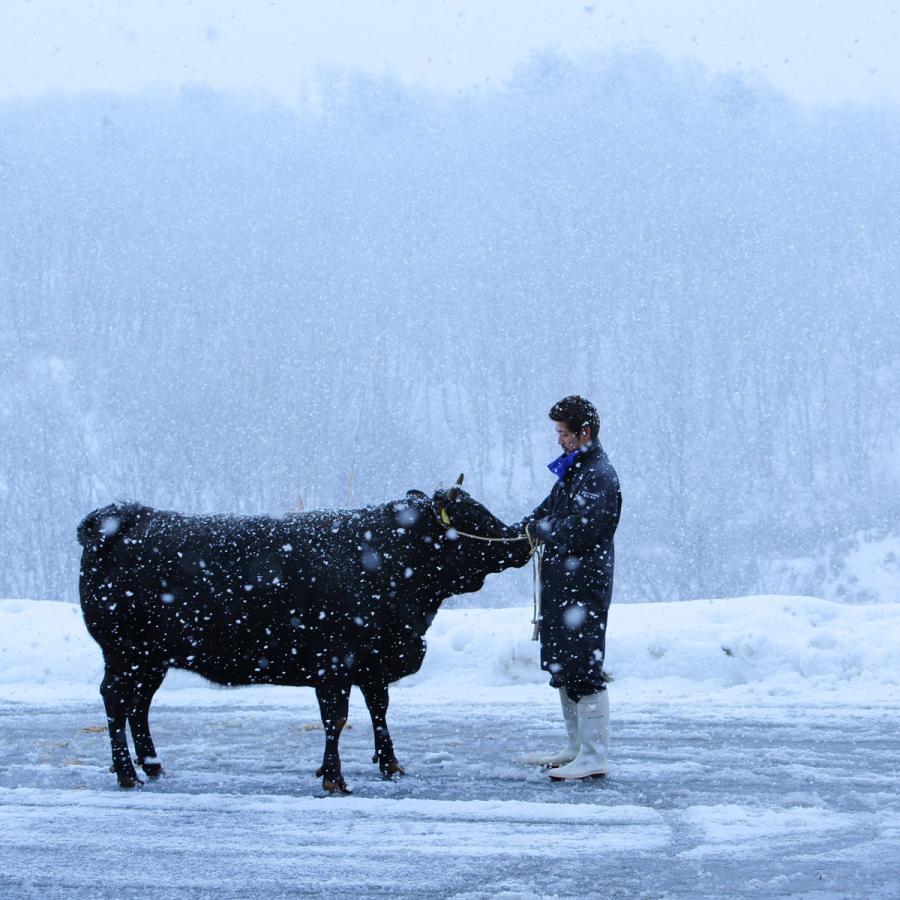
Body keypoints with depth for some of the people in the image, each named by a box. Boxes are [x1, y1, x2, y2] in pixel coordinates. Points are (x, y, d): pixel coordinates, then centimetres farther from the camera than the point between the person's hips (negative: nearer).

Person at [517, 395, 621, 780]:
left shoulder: (599, 475, -14)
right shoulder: (573, 469, 17)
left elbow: (577, 532, -22)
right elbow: (548, 511, 21)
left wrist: (538, 530, -8)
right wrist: (524, 529, 3)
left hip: (583, 586, -10)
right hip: (561, 585, 10)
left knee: (582, 669, -10)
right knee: (561, 666, 16)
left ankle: (594, 757, -7)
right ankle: (577, 748, 26)